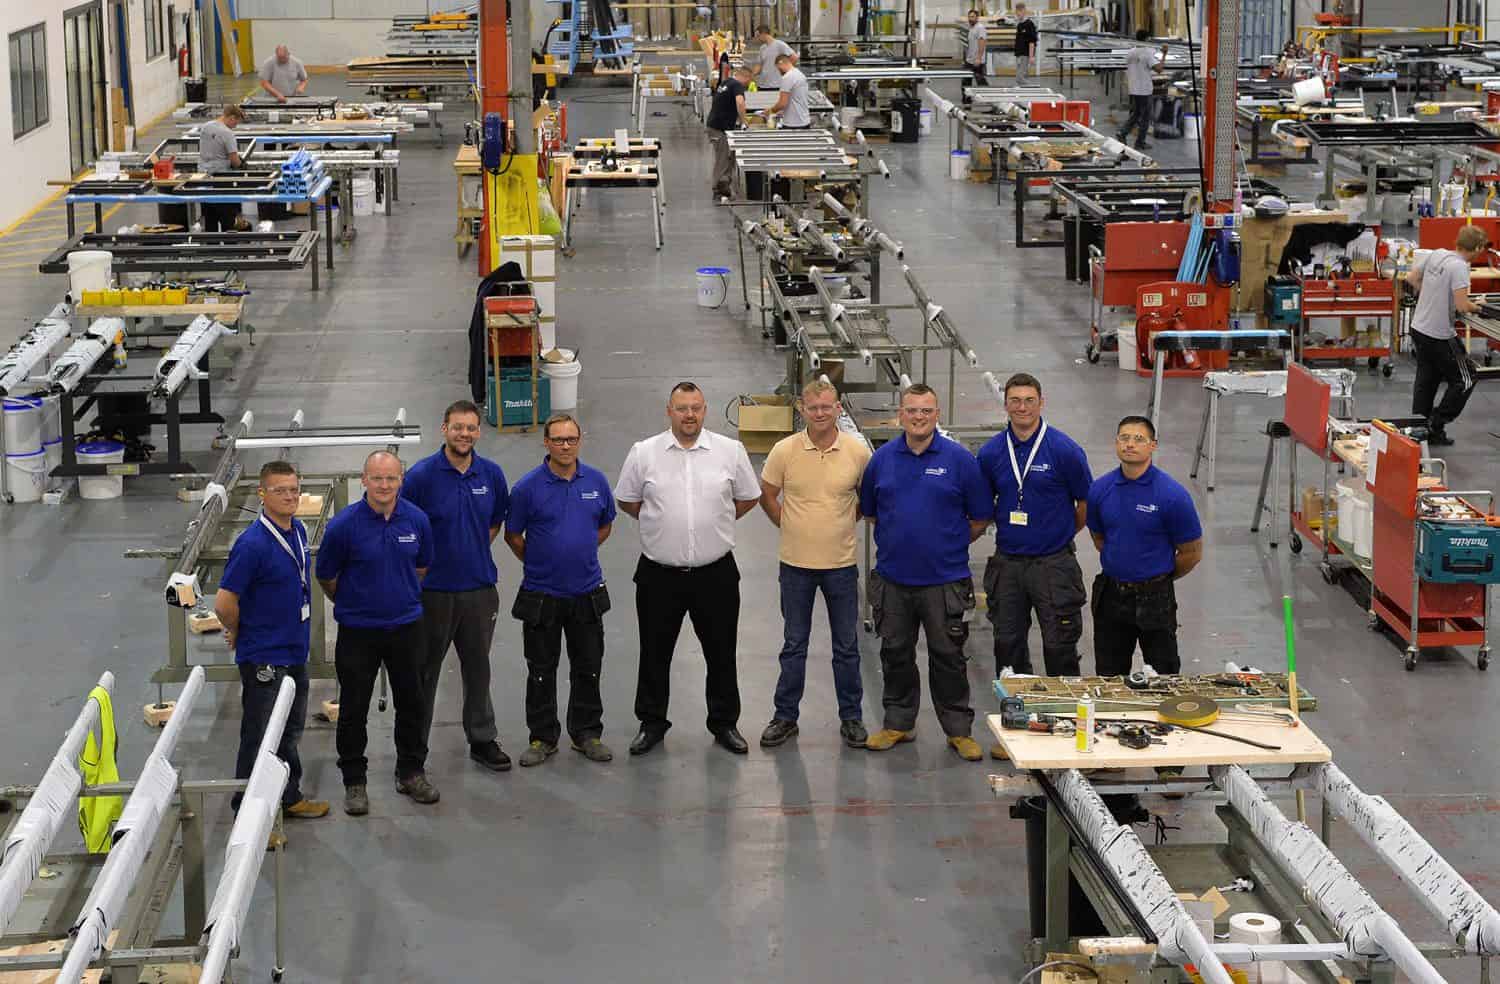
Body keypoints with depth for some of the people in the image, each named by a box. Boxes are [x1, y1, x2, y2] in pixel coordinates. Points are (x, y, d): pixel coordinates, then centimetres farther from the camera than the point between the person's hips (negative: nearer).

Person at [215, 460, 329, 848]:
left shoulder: (298, 531, 3)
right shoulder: (252, 544, -24)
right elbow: (224, 602, -21)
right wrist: (239, 633, -5)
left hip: (294, 651, 8)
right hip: (263, 658, -8)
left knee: (290, 731, 22)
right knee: (260, 739, 2)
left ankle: (289, 797, 38)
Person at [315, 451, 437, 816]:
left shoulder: (417, 519, -5)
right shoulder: (344, 525, -16)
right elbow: (326, 578, -1)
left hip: (405, 625, 3)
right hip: (357, 631, -3)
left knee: (412, 703, 12)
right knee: (353, 708, 4)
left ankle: (411, 772, 29)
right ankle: (354, 781, 17)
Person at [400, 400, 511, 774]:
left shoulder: (491, 474, 0)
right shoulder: (422, 475, -13)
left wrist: (475, 552, 7)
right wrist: (422, 563, -5)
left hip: (479, 586, 4)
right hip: (433, 589, -3)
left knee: (478, 667, 14)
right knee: (425, 670, 7)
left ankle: (483, 740, 27)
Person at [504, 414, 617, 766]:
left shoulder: (596, 481, -1)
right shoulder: (529, 486, -11)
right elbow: (513, 536, 0)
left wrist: (580, 554, 10)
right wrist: (538, 563, 6)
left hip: (587, 593, 3)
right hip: (541, 595, -3)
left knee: (588, 668, 10)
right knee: (541, 671, 7)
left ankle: (587, 733, 23)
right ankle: (543, 737, 18)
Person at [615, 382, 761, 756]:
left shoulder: (730, 451, -2)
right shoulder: (644, 453, -3)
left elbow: (748, 498, 10)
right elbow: (627, 501, 8)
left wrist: (714, 524, 9)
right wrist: (663, 524, 7)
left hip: (715, 573, 0)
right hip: (659, 574, 0)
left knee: (721, 654, 10)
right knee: (655, 654, 9)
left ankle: (725, 723, 25)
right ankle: (652, 723, 24)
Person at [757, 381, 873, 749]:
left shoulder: (858, 450, -6)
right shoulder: (785, 451, -7)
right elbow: (767, 494, 6)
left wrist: (845, 522, 6)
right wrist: (789, 526, 4)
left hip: (841, 563, 0)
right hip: (796, 563, 0)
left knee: (847, 646, 9)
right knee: (793, 645, 10)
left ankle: (851, 717, 20)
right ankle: (785, 717, 20)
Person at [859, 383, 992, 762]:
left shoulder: (959, 459, -5)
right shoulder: (882, 458, 3)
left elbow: (980, 517, 0)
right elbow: (868, 511, 16)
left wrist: (949, 545, 4)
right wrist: (895, 540, 11)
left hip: (944, 579, -3)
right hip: (893, 577, 3)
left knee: (948, 656, 4)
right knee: (895, 653, 12)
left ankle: (958, 729, 15)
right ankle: (898, 723, 26)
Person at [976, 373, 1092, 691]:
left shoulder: (1065, 450, -10)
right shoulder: (991, 453, 1)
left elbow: (1086, 504, 1)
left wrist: (1060, 534, 9)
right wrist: (1009, 528, 10)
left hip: (1053, 562, -4)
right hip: (1007, 562, 4)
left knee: (1059, 646, 0)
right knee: (1008, 645, 11)